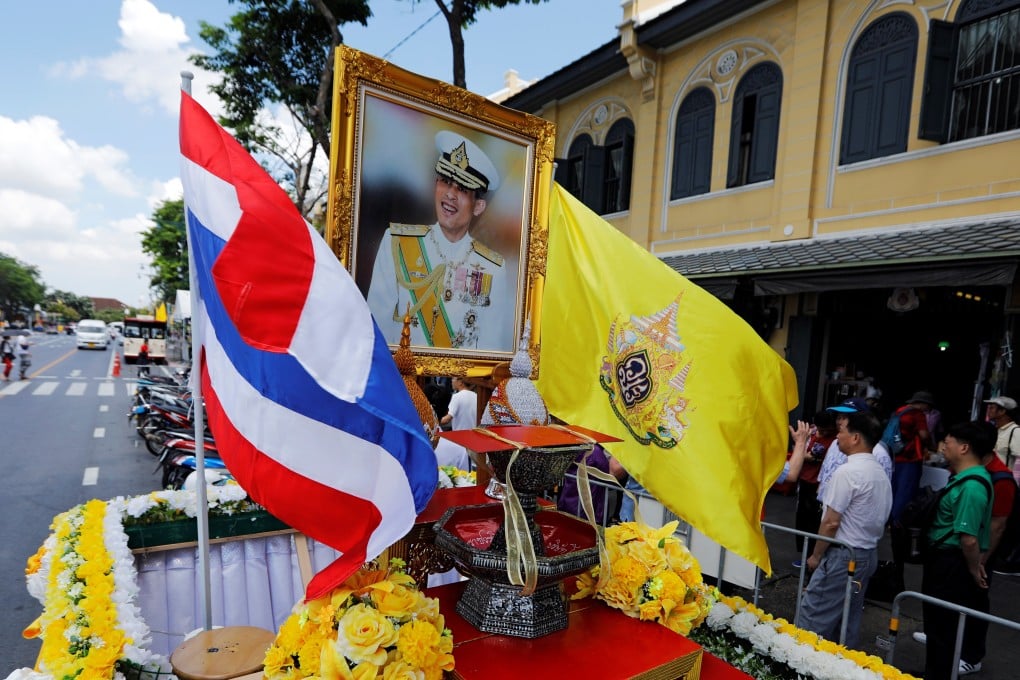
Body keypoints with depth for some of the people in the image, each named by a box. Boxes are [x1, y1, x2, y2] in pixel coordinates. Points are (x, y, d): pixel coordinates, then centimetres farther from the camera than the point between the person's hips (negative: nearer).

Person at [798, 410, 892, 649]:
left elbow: (831, 522, -17)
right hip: (869, 554, 9)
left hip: (844, 555, -9)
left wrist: (816, 555, -7)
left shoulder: (847, 472, -20)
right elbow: (880, 518, 12)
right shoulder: (881, 473, 7)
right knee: (849, 619, 17)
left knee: (813, 617, -2)